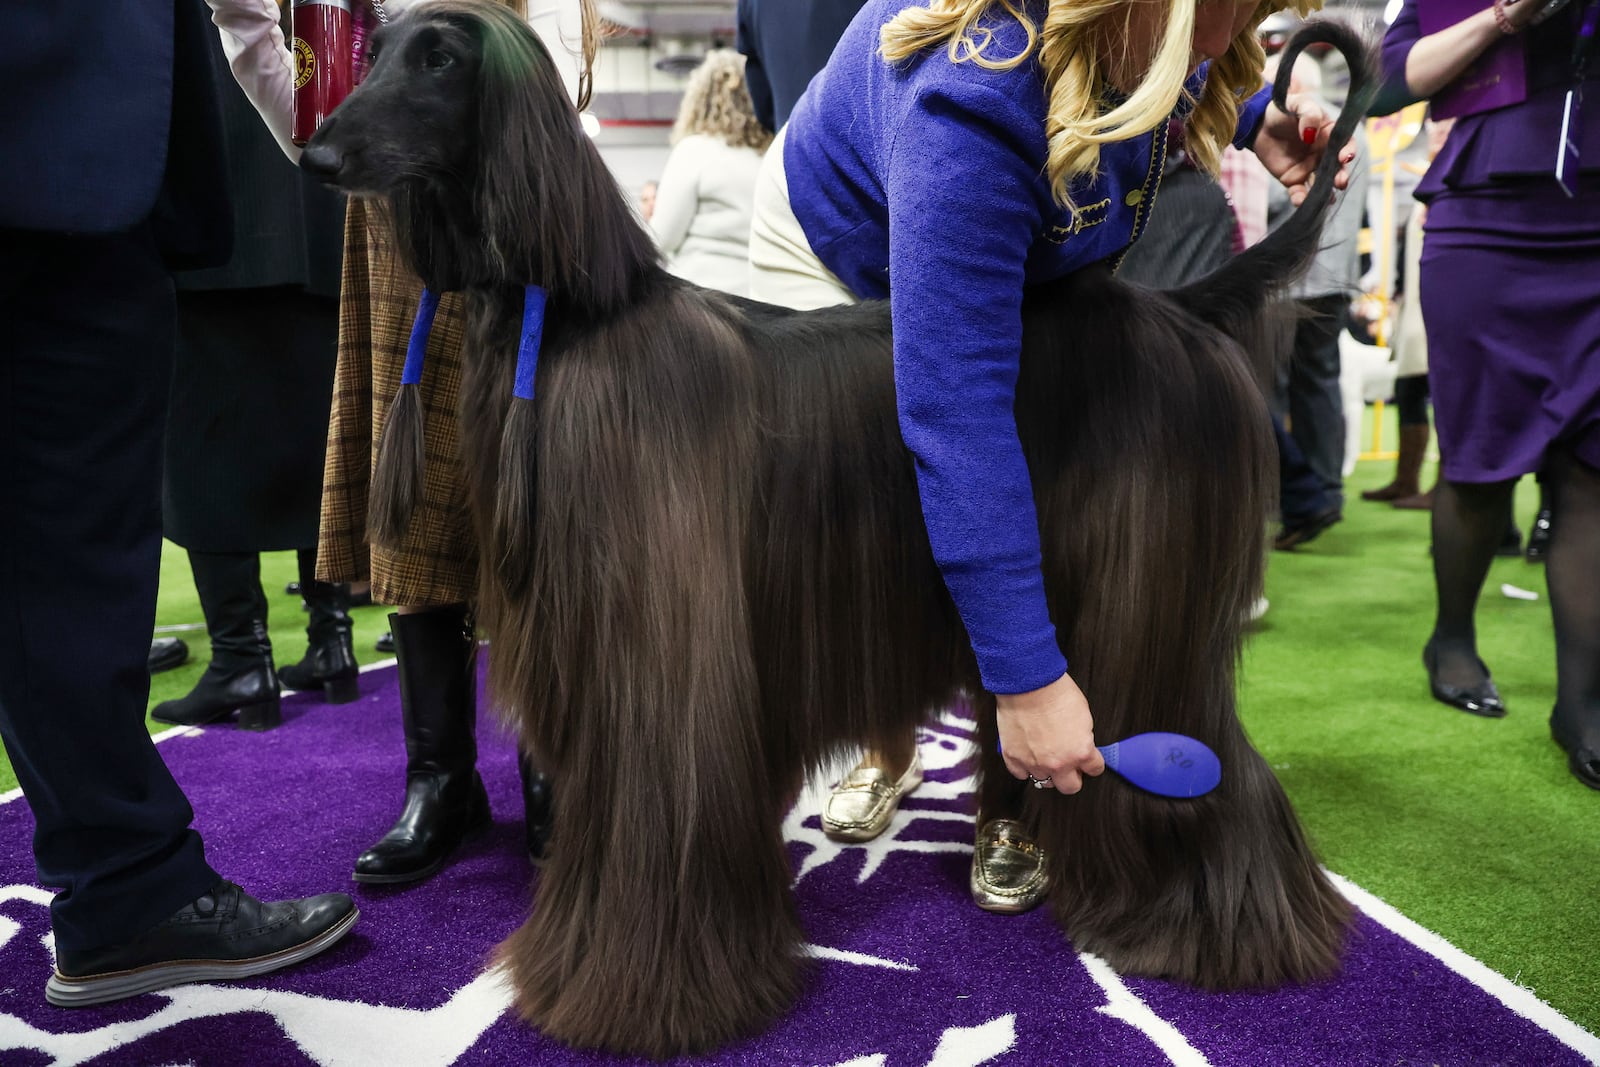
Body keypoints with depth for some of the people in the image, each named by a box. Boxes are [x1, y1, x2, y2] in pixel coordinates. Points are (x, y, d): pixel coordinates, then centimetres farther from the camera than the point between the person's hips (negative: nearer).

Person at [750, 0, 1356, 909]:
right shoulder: (971, 102, -45)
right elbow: (955, 410, -49)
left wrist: (1252, 119, -13)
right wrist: (1029, 678, -48)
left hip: (1019, 255, 5)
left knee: (1035, 520, -9)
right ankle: (890, 756, 25)